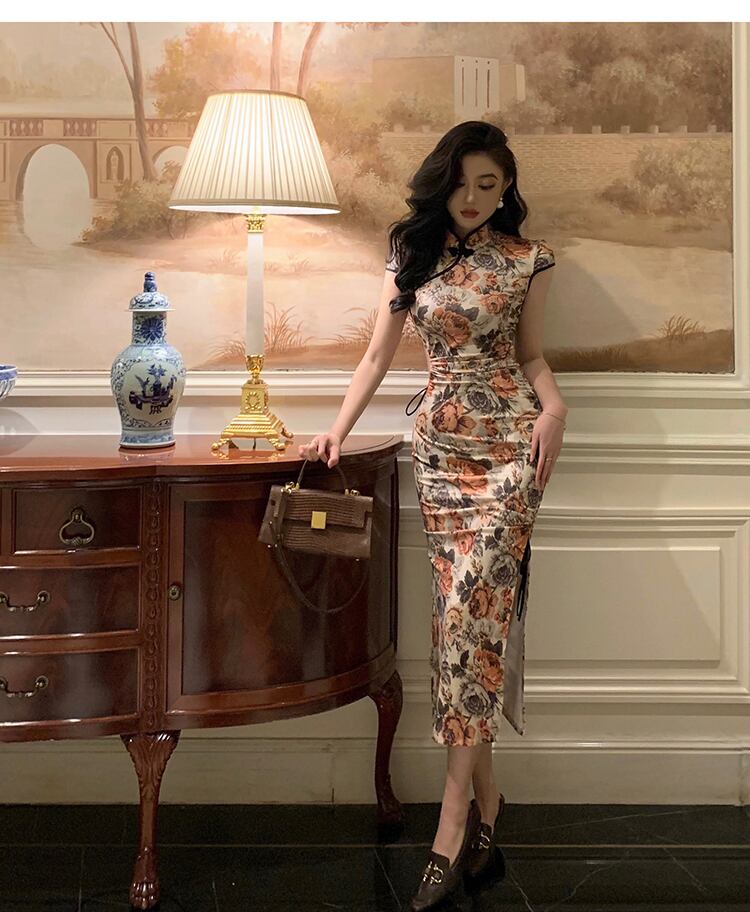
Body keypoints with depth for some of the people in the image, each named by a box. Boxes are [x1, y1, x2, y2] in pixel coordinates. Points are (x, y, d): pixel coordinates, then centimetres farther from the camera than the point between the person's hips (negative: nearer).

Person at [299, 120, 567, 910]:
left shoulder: (526, 261, 1)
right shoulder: (411, 254, 8)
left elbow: (530, 354, 10)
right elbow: (379, 354, 10)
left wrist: (553, 404, -9)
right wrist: (338, 429, 1)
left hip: (508, 442, -3)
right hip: (438, 442, 4)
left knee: (472, 607, -13)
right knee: (462, 608, 2)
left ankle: (453, 816, -12)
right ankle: (485, 793, 12)